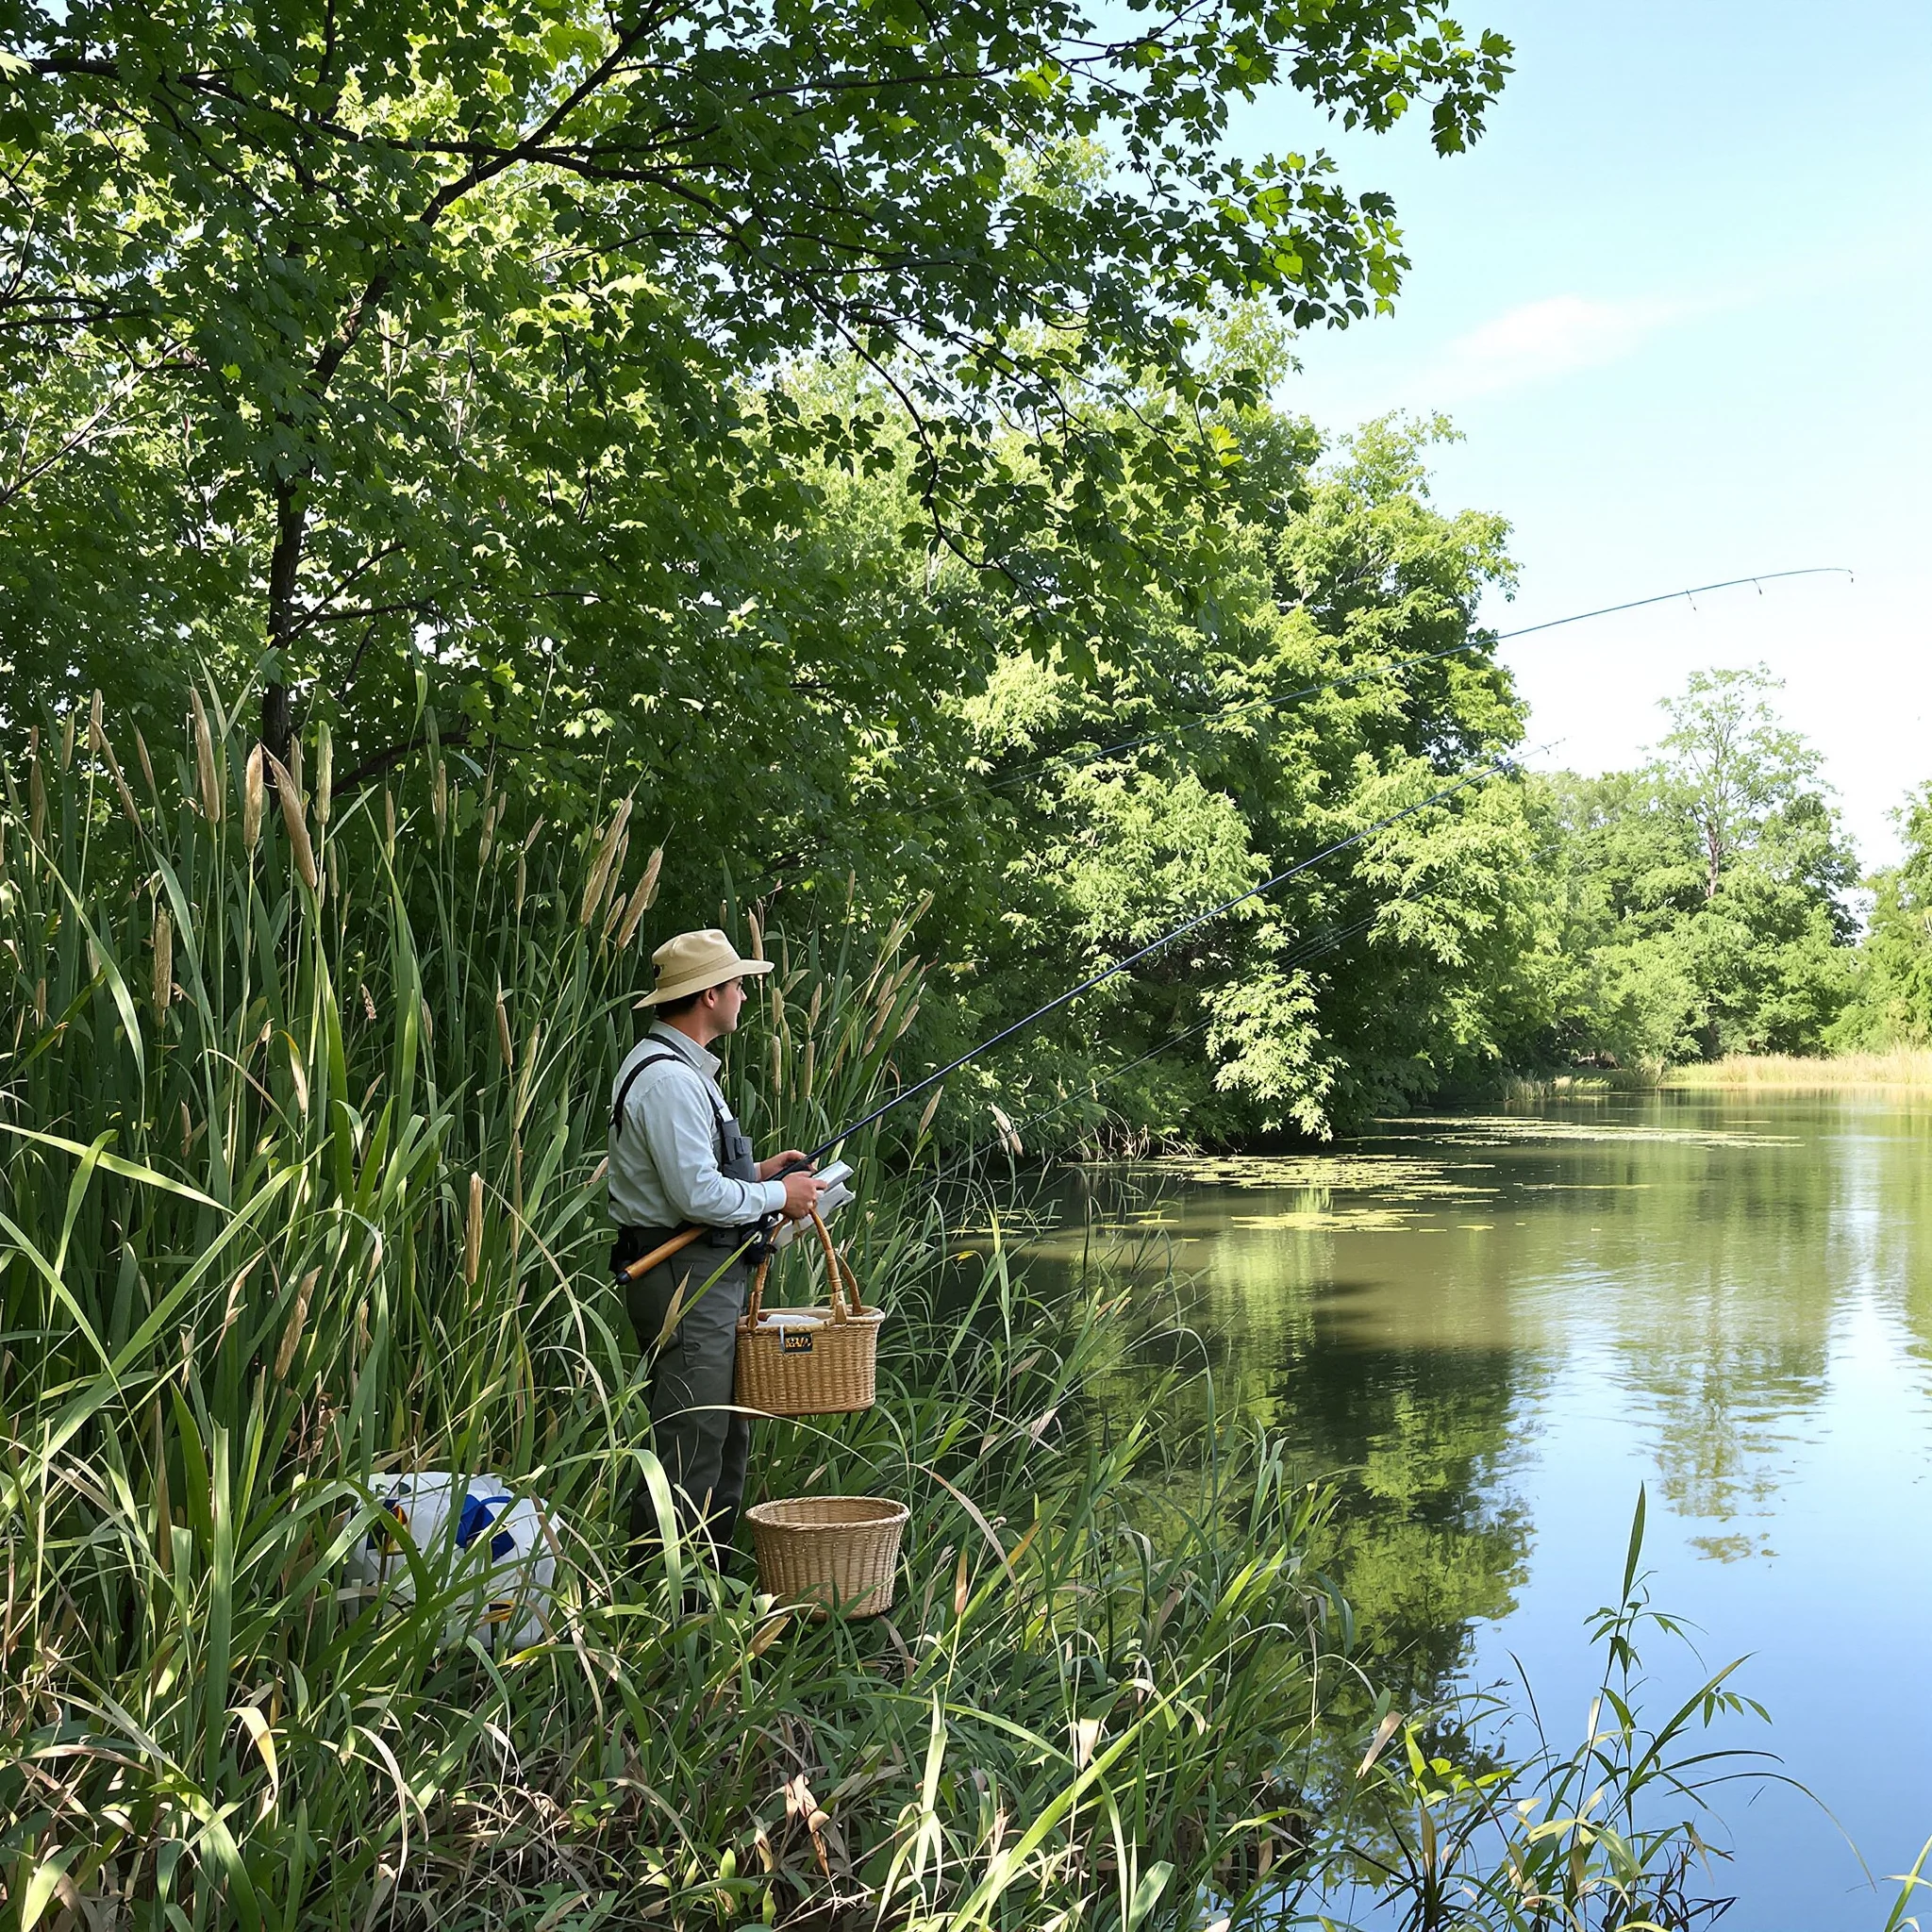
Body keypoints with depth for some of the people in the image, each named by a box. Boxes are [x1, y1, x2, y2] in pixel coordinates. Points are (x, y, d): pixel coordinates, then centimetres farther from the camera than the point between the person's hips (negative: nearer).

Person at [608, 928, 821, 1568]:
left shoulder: (682, 1066, 17)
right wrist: (777, 1195, -10)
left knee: (726, 1435, 15)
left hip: (708, 1276, 11)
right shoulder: (667, 1078, -18)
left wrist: (754, 1172, 12)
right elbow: (697, 1195, -24)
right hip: (684, 1279, -11)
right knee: (690, 1445, -7)